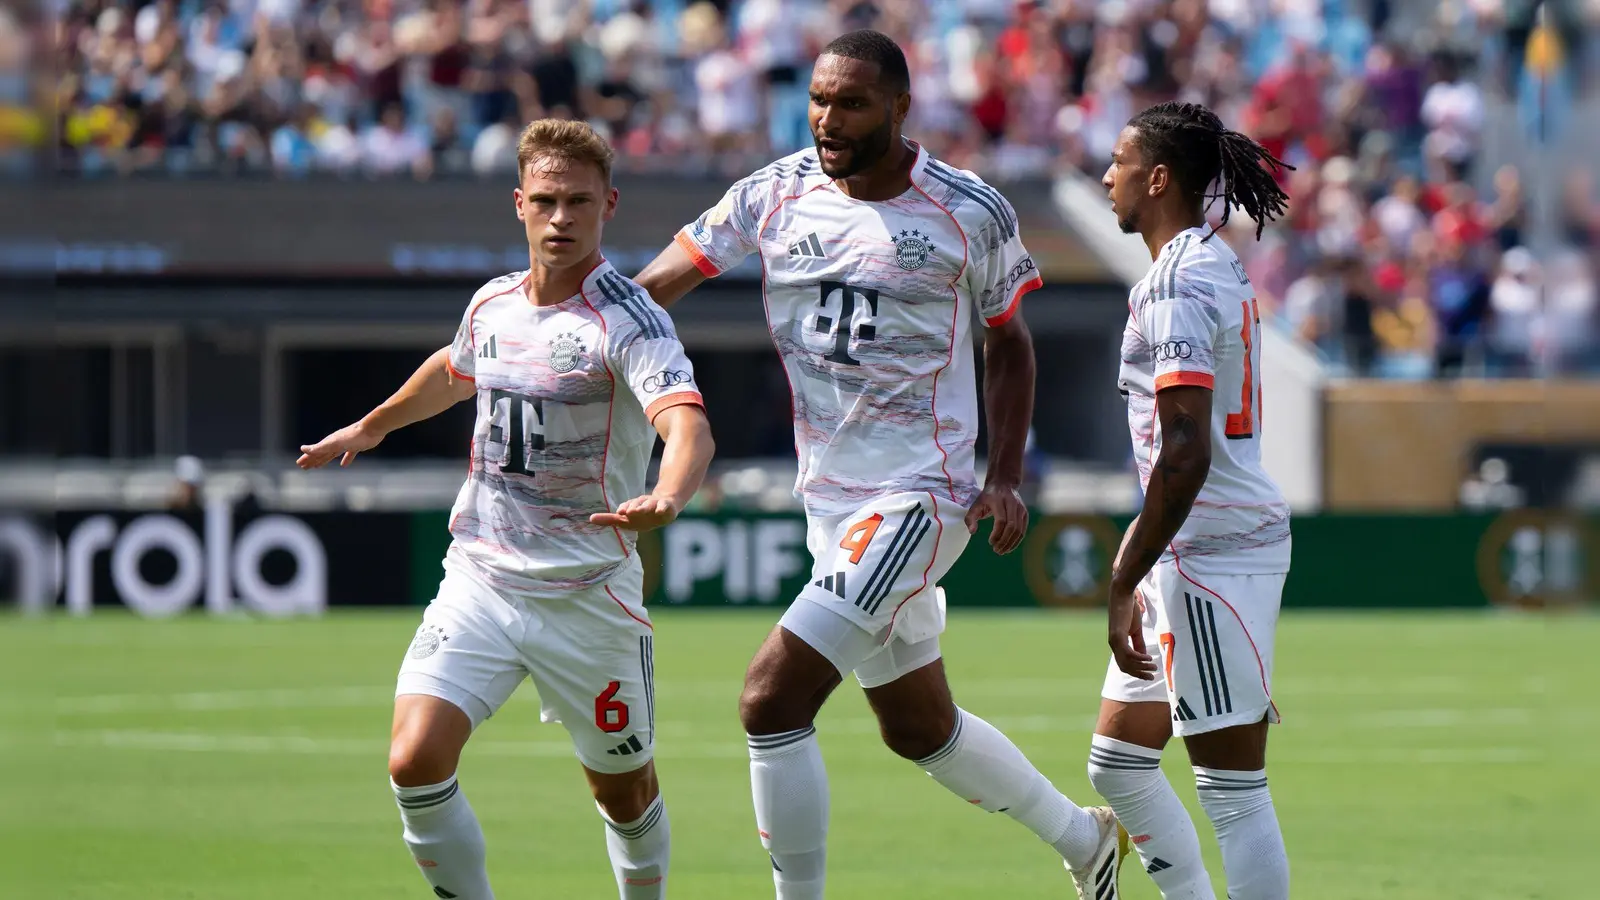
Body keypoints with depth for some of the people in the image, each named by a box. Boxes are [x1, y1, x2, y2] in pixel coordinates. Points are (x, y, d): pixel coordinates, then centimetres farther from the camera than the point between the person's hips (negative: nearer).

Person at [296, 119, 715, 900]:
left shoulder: (628, 320, -15)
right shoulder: (492, 306, 5)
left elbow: (688, 426, -32)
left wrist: (665, 499, -54)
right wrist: (371, 427, 45)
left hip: (587, 593, -4)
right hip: (479, 576, 4)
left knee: (624, 791, 10)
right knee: (415, 762, -14)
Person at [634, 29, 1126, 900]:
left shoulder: (971, 214, -7)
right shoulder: (776, 194, 0)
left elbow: (1007, 343, 6)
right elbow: (660, 282, -4)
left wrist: (1004, 478, -2)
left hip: (919, 494, -6)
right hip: (829, 498, 6)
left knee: (773, 697, -19)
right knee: (918, 728, 20)